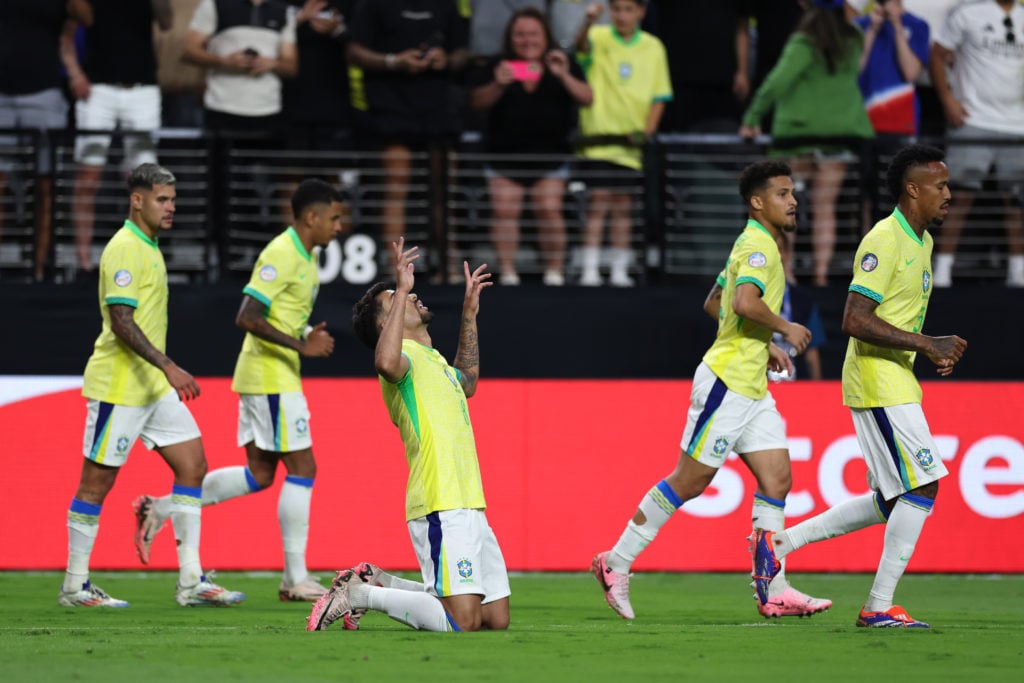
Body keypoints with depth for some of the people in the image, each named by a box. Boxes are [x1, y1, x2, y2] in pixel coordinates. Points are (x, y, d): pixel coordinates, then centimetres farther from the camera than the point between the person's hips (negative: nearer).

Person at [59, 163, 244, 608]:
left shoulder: (148, 249, 15)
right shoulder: (124, 249, -15)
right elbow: (121, 321, -23)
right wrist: (168, 367, -28)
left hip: (154, 387, 10)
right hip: (117, 386, -10)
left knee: (192, 466, 3)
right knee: (98, 480, -1)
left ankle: (191, 582, 4)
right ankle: (75, 586, 7)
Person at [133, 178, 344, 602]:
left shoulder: (304, 257, 14)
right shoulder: (281, 255, -17)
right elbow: (248, 318, -24)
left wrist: (311, 336, 8)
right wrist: (301, 345, -25)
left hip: (267, 378, 10)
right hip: (272, 379, -10)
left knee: (259, 474, 11)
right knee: (301, 469, -6)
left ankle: (160, 510, 14)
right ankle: (295, 579, -2)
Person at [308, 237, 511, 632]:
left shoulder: (431, 360, 23)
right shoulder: (406, 356, -6)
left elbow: (467, 383, 46)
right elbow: (386, 363, -33)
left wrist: (469, 314, 42)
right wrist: (401, 290, -25)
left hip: (468, 508, 10)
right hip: (441, 510, -10)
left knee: (497, 618, 7)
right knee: (461, 621, -17)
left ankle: (378, 584, 17)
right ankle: (360, 594, -2)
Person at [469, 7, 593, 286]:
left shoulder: (563, 65, 4)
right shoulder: (498, 66, 4)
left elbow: (586, 98, -4)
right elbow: (478, 102, -2)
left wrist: (565, 76, -21)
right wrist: (498, 85, -21)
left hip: (549, 155, -1)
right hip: (505, 155, 1)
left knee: (549, 211, -10)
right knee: (504, 212, -9)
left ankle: (555, 270, -2)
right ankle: (507, 271, -4)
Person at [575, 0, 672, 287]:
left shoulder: (653, 47, 4)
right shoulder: (600, 39, -3)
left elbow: (658, 96, 8)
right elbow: (582, 45, -28)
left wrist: (648, 131, -5)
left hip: (631, 139, 3)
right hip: (599, 133, -3)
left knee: (623, 206, 9)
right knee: (599, 201, -7)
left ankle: (619, 271, 14)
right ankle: (590, 270, -6)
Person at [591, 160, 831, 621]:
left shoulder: (751, 245, 17)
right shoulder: (759, 246, -14)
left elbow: (713, 304, 27)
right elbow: (745, 303, -32)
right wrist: (786, 329, -17)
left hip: (752, 390, 10)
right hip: (726, 383, -10)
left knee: (777, 478, 1)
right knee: (689, 481, -4)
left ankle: (774, 592, -1)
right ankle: (616, 564, 7)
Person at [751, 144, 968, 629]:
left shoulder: (921, 242, 15)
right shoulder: (884, 240, -16)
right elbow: (855, 320, -23)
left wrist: (934, 353, 9)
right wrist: (927, 345, -23)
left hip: (896, 382, 10)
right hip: (877, 383, -10)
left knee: (893, 502, 11)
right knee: (922, 486, -11)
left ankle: (779, 542, 17)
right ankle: (879, 606, -6)